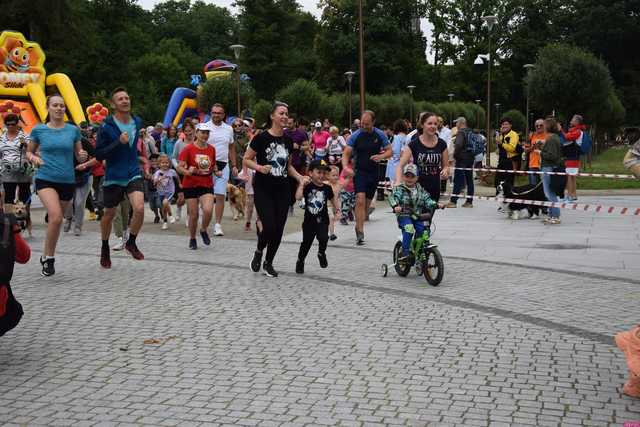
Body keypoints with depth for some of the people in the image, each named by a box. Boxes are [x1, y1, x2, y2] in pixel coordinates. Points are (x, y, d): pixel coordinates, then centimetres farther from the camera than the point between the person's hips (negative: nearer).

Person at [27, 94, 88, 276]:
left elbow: (79, 157, 11)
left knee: (56, 220, 12)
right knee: (56, 217, -23)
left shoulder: (73, 130, 3)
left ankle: (47, 257, 33)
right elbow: (29, 152, 13)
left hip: (67, 181, 3)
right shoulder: (38, 130, 1)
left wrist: (83, 155, -11)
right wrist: (33, 158, -9)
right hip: (45, 179, -3)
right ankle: (48, 257, -6)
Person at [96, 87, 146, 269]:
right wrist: (119, 143, -23)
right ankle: (105, 248, 36)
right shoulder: (106, 126, -12)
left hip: (133, 174, 3)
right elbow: (98, 154, -14)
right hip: (113, 177, -2)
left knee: (139, 208, -19)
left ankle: (131, 242, 7)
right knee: (109, 215, 11)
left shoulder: (137, 122, 3)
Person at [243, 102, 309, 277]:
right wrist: (260, 167, -20)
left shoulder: (288, 140, 8)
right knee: (269, 226, -14)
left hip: (282, 190, 5)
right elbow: (246, 160, -3)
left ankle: (268, 263, 21)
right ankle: (258, 252, 17)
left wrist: (300, 177, 3)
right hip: (263, 189, -5)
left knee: (279, 228, 3)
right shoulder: (261, 138, -8)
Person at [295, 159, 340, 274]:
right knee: (306, 242, 8)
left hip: (322, 220, 1)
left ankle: (321, 253, 12)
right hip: (309, 220, -1)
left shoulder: (327, 188, -1)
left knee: (323, 238, -21)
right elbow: (298, 197, -22)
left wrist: (337, 211, 7)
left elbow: (333, 199, 14)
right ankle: (300, 262, 31)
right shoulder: (307, 187, -8)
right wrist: (302, 185, -26)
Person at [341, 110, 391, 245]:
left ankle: (358, 226, 31)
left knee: (367, 203, 10)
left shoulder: (379, 135, -1)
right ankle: (360, 233, -18)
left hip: (374, 172, 3)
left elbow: (389, 151, 3)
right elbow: (346, 154, -8)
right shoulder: (356, 136, -6)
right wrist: (346, 167, -27)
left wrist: (381, 156, -19)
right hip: (359, 172, -3)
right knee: (360, 200, -18)